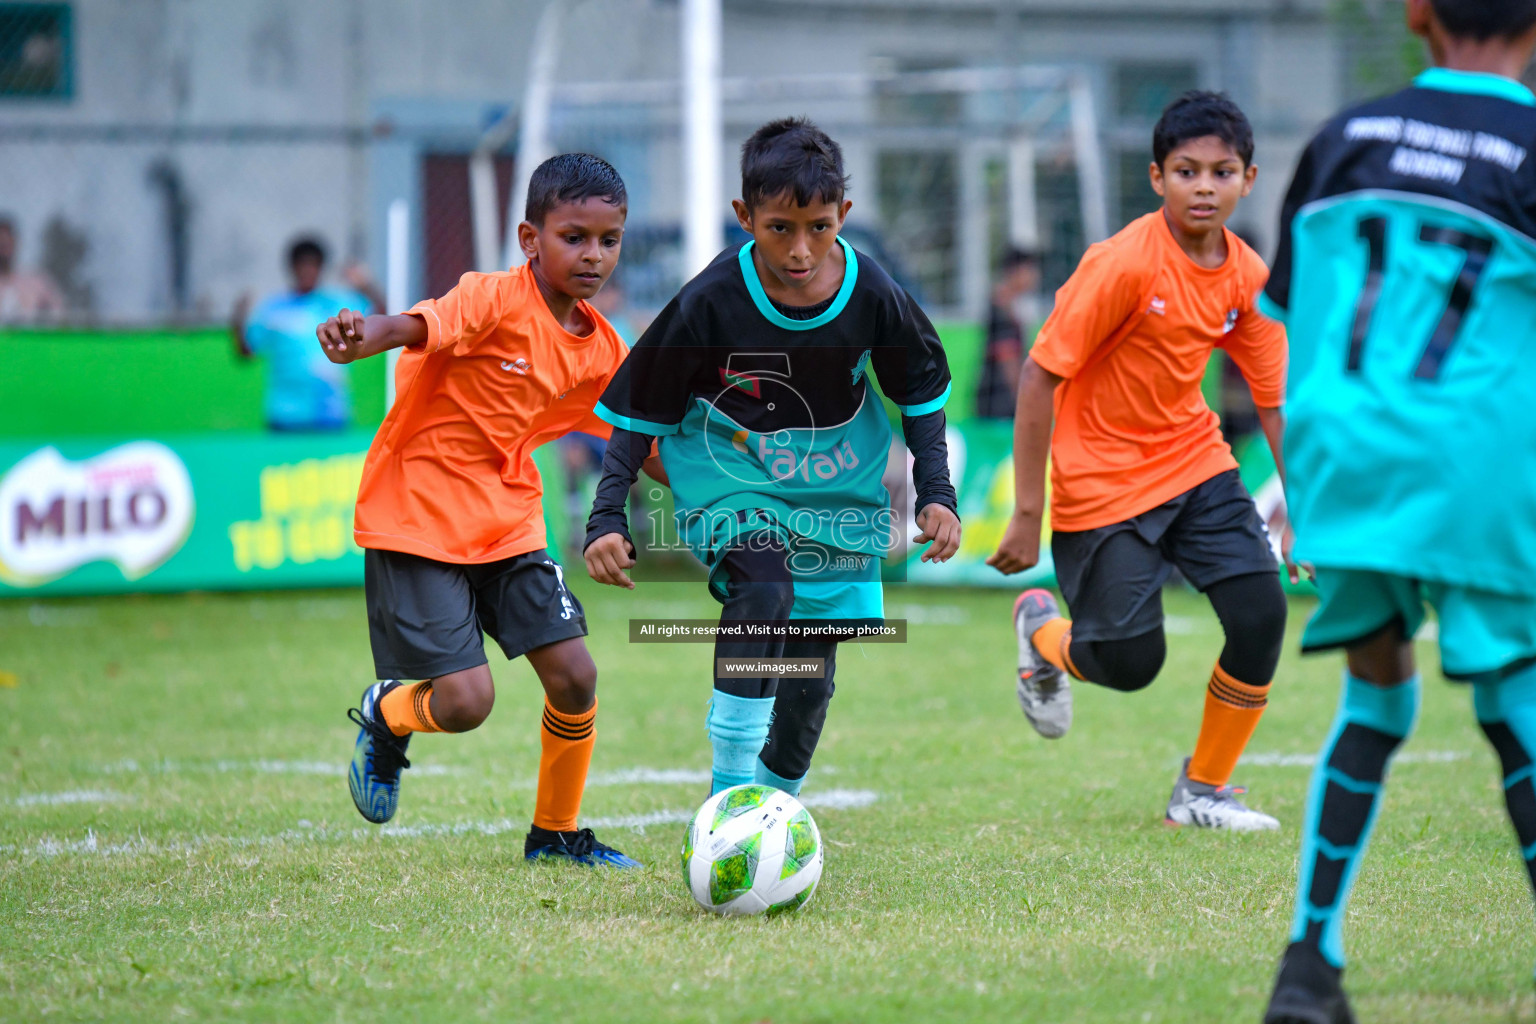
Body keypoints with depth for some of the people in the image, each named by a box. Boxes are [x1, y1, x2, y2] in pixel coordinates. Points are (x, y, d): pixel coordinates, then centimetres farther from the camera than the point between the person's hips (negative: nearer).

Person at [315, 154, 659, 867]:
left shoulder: (601, 349, 4)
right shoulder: (494, 300, -17)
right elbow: (419, 328, -37)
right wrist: (361, 337, -59)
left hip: (509, 525, 6)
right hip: (417, 520, -6)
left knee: (574, 677, -4)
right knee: (465, 700, -14)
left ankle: (555, 832, 19)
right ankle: (385, 714, 22)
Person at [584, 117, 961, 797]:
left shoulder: (872, 295, -14)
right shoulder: (711, 302, -21)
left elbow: (922, 392, 5)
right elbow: (640, 413, -10)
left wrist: (936, 495, -2)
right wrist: (606, 519, -16)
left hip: (835, 495, 3)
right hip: (729, 485, -3)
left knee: (808, 690, 4)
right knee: (764, 588, -33)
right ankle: (729, 793, -27)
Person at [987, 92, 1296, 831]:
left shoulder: (1247, 275, -4)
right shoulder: (1124, 264, -21)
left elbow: (1276, 398, 6)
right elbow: (1040, 376, -19)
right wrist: (1028, 514, -19)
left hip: (1194, 463, 5)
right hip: (1102, 479, -5)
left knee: (1262, 613, -11)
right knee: (1131, 664, -6)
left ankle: (1203, 791, 9)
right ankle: (1041, 629, 32)